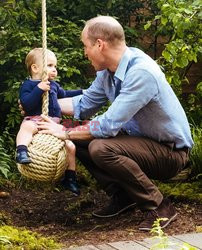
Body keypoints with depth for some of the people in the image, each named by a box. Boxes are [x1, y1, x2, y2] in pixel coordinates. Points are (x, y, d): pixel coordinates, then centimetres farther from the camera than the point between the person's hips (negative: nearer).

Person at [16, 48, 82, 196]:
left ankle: (70, 178, 13)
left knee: (71, 147, 0)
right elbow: (26, 104, -19)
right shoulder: (28, 85, -3)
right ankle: (22, 152, -57)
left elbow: (64, 94, 41)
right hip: (35, 120, -6)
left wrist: (81, 93, 40)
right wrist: (39, 89, -27)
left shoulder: (54, 85, 20)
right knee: (26, 127, -41)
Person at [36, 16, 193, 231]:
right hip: (141, 139, 9)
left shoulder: (141, 72, -28)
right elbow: (84, 104, 15)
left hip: (170, 151, -9)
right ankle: (122, 196, 11)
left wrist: (65, 133, -18)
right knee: (78, 139, 4)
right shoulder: (108, 71, -1)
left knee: (100, 148, -30)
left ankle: (159, 207, -14)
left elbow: (109, 125, -29)